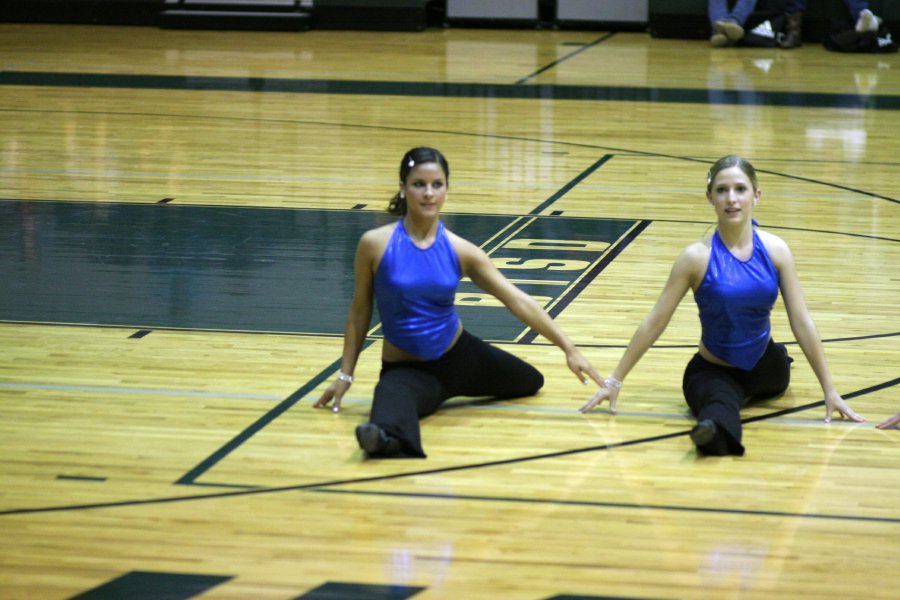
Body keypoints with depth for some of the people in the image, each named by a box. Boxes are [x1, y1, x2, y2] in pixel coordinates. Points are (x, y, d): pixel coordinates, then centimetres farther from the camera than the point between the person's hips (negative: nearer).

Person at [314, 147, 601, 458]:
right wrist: (345, 375, 0)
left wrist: (569, 348, -11)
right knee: (393, 396, -40)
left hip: (459, 354, 5)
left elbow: (519, 301, -7)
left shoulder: (460, 251, -8)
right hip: (406, 366, -5)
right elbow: (359, 313, -2)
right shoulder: (375, 244, -14)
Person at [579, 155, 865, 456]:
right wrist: (614, 381, -8)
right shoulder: (698, 257, -15)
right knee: (720, 406, -36)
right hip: (712, 372, -6)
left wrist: (830, 390, -4)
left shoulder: (775, 250, -6)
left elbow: (802, 322, -3)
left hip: (763, 367, 7)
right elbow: (655, 321, -9)